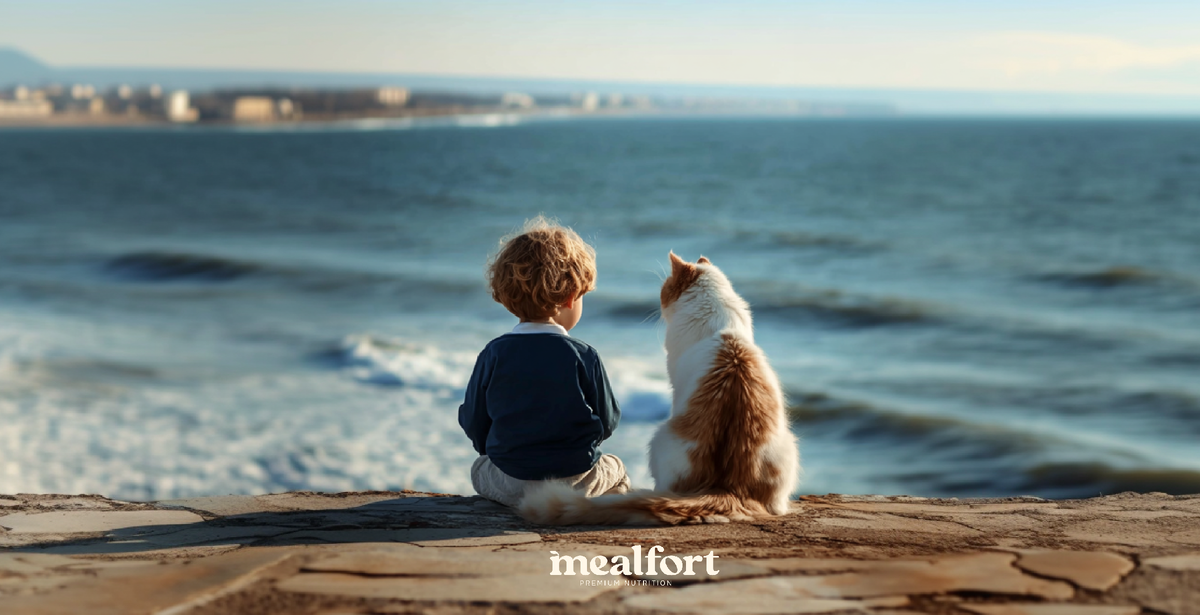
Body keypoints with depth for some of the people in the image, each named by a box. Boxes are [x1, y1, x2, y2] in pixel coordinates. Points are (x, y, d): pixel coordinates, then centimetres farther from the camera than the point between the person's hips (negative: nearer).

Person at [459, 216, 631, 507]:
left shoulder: (492, 355, -8)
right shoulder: (585, 357, -12)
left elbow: (473, 424, 0)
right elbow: (606, 422, -2)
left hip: (508, 486, 1)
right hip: (576, 484, -1)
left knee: (479, 469, 32)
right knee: (616, 469, 28)